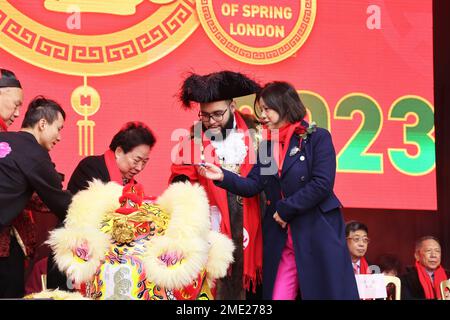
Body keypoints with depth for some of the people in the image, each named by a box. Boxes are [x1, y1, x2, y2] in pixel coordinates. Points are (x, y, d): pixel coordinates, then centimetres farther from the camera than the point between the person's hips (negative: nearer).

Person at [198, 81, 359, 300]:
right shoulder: (266, 146, 14)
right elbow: (252, 185, 5)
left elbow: (322, 184, -14)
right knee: (277, 294, 1)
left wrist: (286, 209, -10)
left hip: (319, 234, -5)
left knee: (325, 293, 0)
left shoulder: (317, 138, -5)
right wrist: (222, 176, -11)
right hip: (281, 240, 5)